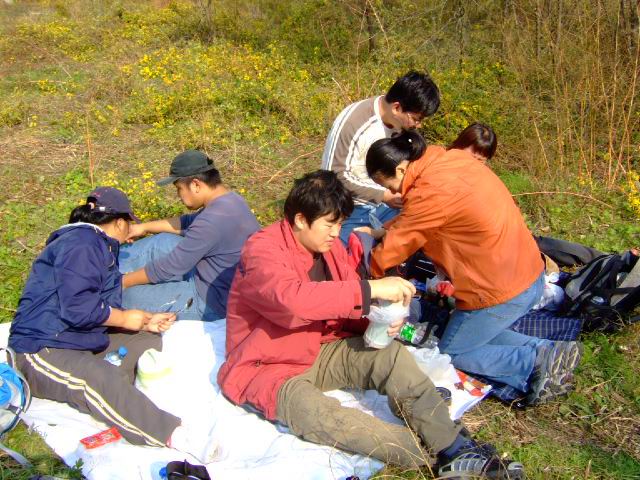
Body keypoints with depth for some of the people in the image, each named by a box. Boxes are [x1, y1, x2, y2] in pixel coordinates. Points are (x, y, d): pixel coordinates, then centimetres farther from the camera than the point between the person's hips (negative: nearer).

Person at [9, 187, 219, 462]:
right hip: (43, 351, -11)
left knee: (149, 340, 5)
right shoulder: (79, 244, -14)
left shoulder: (100, 246, 20)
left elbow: (103, 309, 21)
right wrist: (125, 318, -12)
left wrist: (145, 322, 6)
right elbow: (76, 306, -26)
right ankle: (174, 434, -55)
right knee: (102, 380, -37)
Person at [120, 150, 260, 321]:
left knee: (132, 294, -1)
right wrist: (145, 227, 19)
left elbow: (168, 268, -21)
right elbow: (189, 223, 18)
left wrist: (124, 281, -7)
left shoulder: (213, 220, -30)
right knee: (162, 242, 12)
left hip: (211, 305, -9)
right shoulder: (230, 199, 0)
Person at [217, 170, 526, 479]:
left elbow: (347, 302, 8)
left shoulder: (327, 245, 3)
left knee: (390, 353, -16)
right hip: (271, 368, -7)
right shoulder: (261, 251, -21)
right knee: (314, 411, -35)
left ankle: (454, 447, -22)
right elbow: (293, 298, -40)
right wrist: (371, 288, -41)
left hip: (323, 350, 7)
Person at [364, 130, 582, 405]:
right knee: (479, 333, 27)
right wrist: (384, 230, 15)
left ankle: (536, 365, -2)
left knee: (451, 352, 13)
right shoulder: (450, 159, 2)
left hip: (501, 293, -9)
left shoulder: (431, 192, -23)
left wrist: (364, 271, 8)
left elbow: (396, 246, -9)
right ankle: (549, 351, 12)